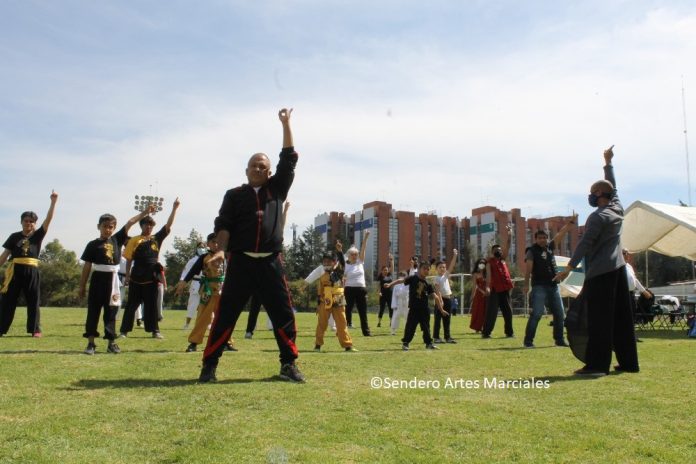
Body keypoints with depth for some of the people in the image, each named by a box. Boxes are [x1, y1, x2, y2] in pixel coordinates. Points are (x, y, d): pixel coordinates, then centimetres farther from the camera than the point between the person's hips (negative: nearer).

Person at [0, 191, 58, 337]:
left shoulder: (38, 235, 6)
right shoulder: (14, 236, 7)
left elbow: (49, 219, -4)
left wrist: (53, 201, -11)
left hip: (31, 271, 0)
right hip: (15, 270, 0)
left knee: (33, 301, 5)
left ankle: (35, 329, 11)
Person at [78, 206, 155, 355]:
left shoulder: (117, 239, 7)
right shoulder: (93, 244, 0)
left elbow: (130, 223, 1)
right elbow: (87, 266, 1)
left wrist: (145, 212, -6)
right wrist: (82, 286, 1)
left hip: (113, 279, 3)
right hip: (98, 279, -2)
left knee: (111, 312, 8)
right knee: (93, 311, 2)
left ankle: (111, 343, 15)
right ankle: (91, 343, 9)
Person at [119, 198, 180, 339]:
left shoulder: (156, 238, 9)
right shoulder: (134, 240, 2)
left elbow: (168, 225, 4)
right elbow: (129, 259, 2)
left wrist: (174, 208, -1)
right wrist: (127, 275, -2)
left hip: (151, 278, 2)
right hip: (136, 278, -2)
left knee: (151, 305, 6)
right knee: (131, 305, 4)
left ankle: (155, 331, 11)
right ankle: (124, 331, 10)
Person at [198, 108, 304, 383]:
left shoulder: (277, 189, 15)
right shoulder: (234, 195, 11)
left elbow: (289, 159, 10)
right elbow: (223, 224, 1)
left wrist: (286, 125, 9)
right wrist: (221, 250, -15)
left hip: (271, 263, 2)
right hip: (240, 262, -1)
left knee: (284, 314, 1)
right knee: (225, 314, -1)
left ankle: (289, 364, 11)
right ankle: (209, 365, 6)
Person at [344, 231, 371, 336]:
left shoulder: (360, 262, 7)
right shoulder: (345, 266, -1)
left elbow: (363, 249, -3)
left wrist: (365, 238, -12)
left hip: (361, 290, 3)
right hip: (350, 290, -3)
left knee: (363, 313, 7)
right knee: (347, 311, 2)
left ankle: (366, 332, 13)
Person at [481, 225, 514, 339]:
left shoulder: (503, 259, 16)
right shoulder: (489, 261, 0)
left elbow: (508, 245, 9)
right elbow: (488, 274, -13)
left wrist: (510, 233, 0)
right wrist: (487, 287, -25)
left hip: (505, 289, 6)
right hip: (495, 290, -6)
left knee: (508, 312, 8)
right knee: (491, 312, -6)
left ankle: (509, 332, 16)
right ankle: (485, 332, -4)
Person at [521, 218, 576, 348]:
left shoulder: (550, 247, 13)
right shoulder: (532, 251, -3)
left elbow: (561, 233, 16)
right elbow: (528, 268, -12)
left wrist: (571, 222, 12)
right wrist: (526, 284, -21)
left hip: (553, 286, 7)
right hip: (539, 287, -7)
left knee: (560, 313, 10)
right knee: (537, 313, -13)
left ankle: (559, 339, 21)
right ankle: (528, 340, -9)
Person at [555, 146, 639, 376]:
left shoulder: (598, 216, -13)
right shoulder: (618, 209, 9)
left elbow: (585, 243, -17)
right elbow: (612, 187, 27)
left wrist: (569, 268, -17)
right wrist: (608, 162, 36)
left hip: (600, 272, -8)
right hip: (617, 269, 9)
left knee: (599, 319, -8)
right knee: (621, 317, 10)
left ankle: (596, 364, -8)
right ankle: (628, 362, 15)